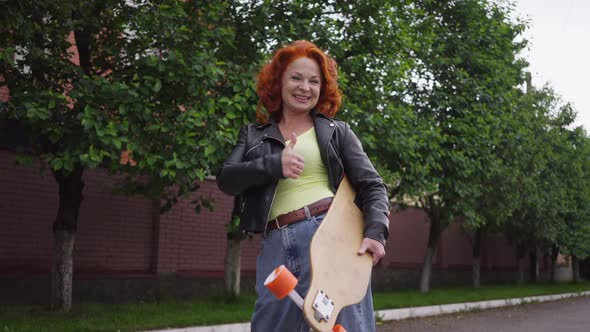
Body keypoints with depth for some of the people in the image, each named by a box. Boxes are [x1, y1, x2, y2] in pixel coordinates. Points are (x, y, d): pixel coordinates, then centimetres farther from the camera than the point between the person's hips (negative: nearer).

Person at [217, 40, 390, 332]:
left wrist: (376, 232, -11)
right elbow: (225, 180, 5)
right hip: (276, 245, 2)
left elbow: (371, 185, 7)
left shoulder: (337, 132, 13)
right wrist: (274, 165, -11)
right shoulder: (254, 135, 19)